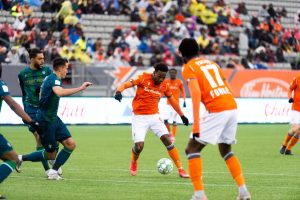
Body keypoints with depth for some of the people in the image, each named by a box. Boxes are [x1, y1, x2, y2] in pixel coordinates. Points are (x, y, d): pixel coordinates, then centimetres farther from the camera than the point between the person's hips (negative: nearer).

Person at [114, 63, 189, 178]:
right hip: (139, 117, -3)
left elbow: (172, 100, 17)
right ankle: (133, 163, 21)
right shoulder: (144, 78, -9)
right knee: (139, 145, -14)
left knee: (167, 139, -11)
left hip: (154, 116, 3)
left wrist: (182, 115, 22)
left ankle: (180, 169, -4)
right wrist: (119, 91, -37)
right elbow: (126, 85, -15)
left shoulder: (164, 86, 2)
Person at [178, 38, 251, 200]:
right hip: (232, 107, 7)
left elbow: (196, 92, -12)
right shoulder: (212, 63, 25)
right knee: (225, 150, 25)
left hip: (216, 110, -7)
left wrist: (196, 123, -18)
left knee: (192, 149, 3)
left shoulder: (188, 68, 3)